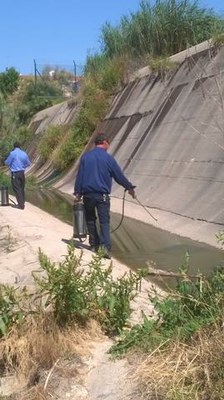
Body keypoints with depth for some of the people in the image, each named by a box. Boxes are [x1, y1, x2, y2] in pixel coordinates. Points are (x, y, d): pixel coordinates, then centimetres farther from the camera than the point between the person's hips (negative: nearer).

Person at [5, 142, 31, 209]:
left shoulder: (12, 153, -10)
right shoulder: (24, 153, 5)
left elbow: (7, 162, -3)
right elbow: (28, 163, 15)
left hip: (15, 174, -5)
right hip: (22, 173, 5)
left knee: (17, 189, -3)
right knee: (22, 188, 15)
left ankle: (21, 205, -7)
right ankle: (22, 203, 22)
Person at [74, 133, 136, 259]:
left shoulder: (85, 156, 2)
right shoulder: (109, 158, -5)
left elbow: (79, 176, 3)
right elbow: (119, 176, 1)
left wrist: (78, 193, 10)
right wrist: (130, 188, 15)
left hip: (88, 195, 3)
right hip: (102, 195, -2)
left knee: (90, 220, 17)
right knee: (104, 221, -1)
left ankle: (94, 244, 23)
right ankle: (105, 245, -16)